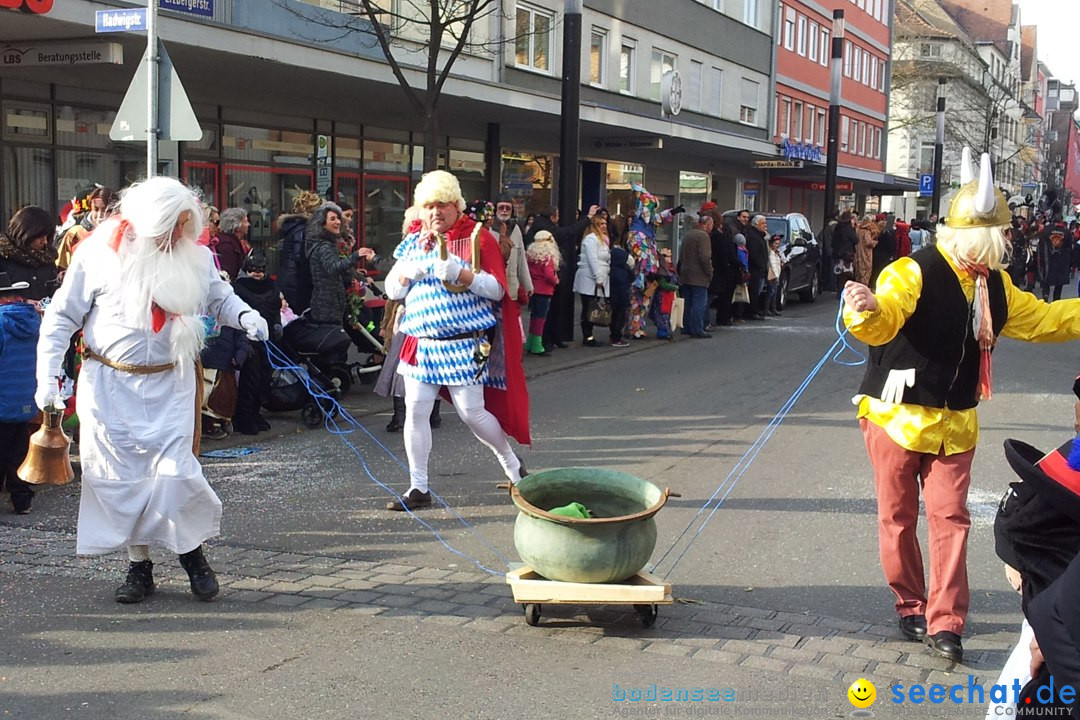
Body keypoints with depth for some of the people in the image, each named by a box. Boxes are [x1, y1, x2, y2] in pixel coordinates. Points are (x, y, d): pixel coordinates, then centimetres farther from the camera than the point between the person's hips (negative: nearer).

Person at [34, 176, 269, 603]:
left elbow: (219, 297, 16)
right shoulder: (100, 253, -7)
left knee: (175, 471, -8)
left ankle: (191, 552, 15)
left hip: (170, 386, 1)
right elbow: (62, 317, -2)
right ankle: (139, 564, 20)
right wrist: (47, 376, -9)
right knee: (123, 476, 5)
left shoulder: (193, 256, 1)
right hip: (110, 386, -1)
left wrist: (245, 316, -7)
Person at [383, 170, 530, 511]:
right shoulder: (414, 242, 12)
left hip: (465, 344, -4)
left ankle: (512, 464, 23)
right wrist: (407, 272, -11)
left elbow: (498, 290, -8)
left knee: (472, 413, -2)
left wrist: (461, 273, -23)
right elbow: (392, 290, 10)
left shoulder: (477, 238, -2)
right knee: (415, 411, 0)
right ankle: (418, 488, 11)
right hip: (422, 342, 5)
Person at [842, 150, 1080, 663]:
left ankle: (944, 623, 6)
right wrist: (867, 311, -56)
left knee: (950, 518, 1)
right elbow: (883, 322, -34)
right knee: (898, 518, 5)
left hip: (954, 422, 6)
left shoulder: (995, 285, 8)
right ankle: (911, 608, 23)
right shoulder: (913, 273, -17)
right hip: (896, 416, -5)